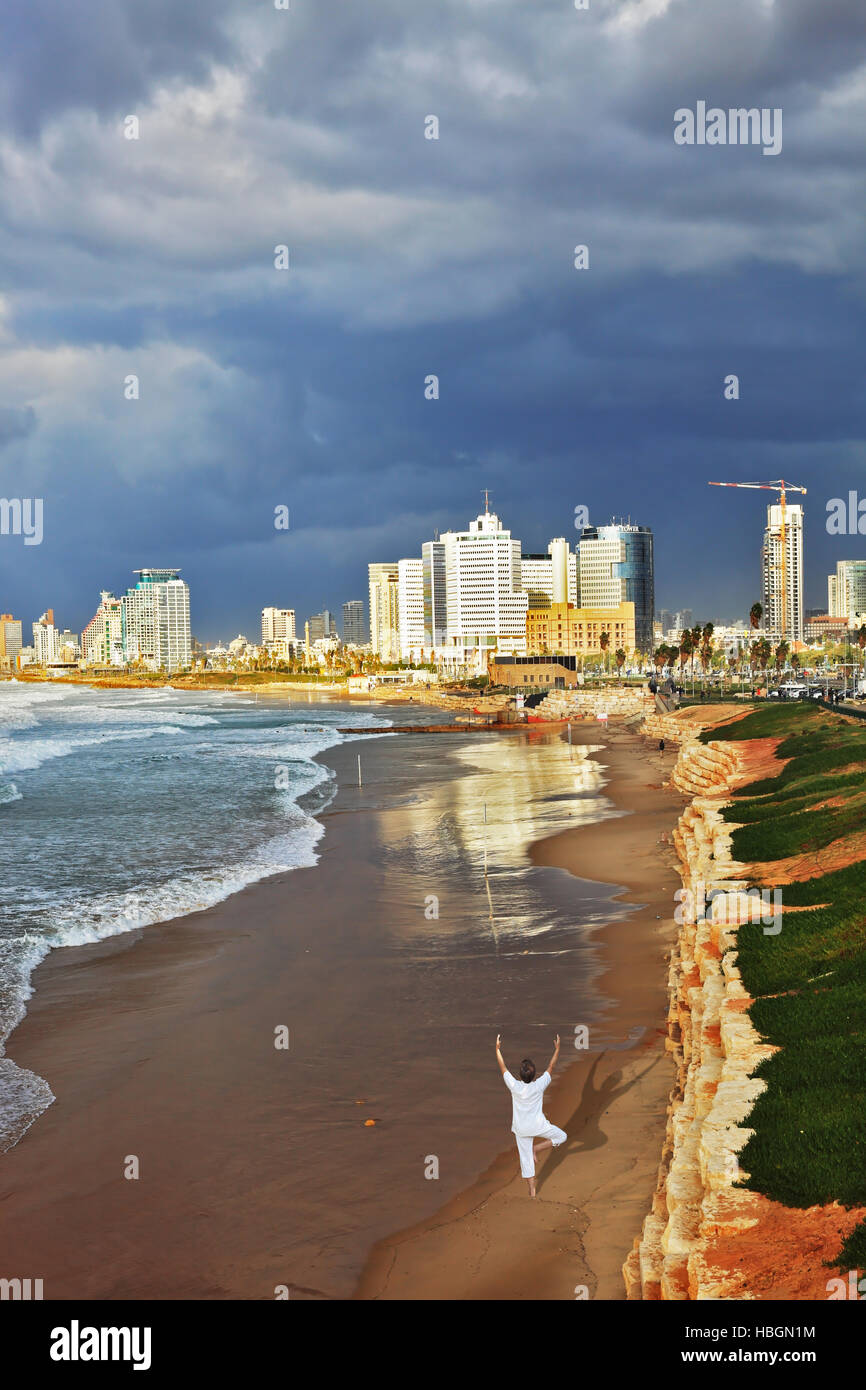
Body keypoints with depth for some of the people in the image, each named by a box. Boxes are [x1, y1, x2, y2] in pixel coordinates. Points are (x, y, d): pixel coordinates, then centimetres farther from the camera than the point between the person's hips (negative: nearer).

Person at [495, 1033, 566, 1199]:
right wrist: (557, 1049, 2)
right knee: (562, 1137, 18)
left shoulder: (514, 1086, -19)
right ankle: (537, 1148, 5)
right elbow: (550, 1067, -8)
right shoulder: (539, 1086, -21)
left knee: (526, 1157, 12)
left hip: (521, 1129, 2)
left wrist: (497, 1048, 3)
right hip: (538, 1126, -2)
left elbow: (502, 1067, -7)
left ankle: (532, 1189, 18)